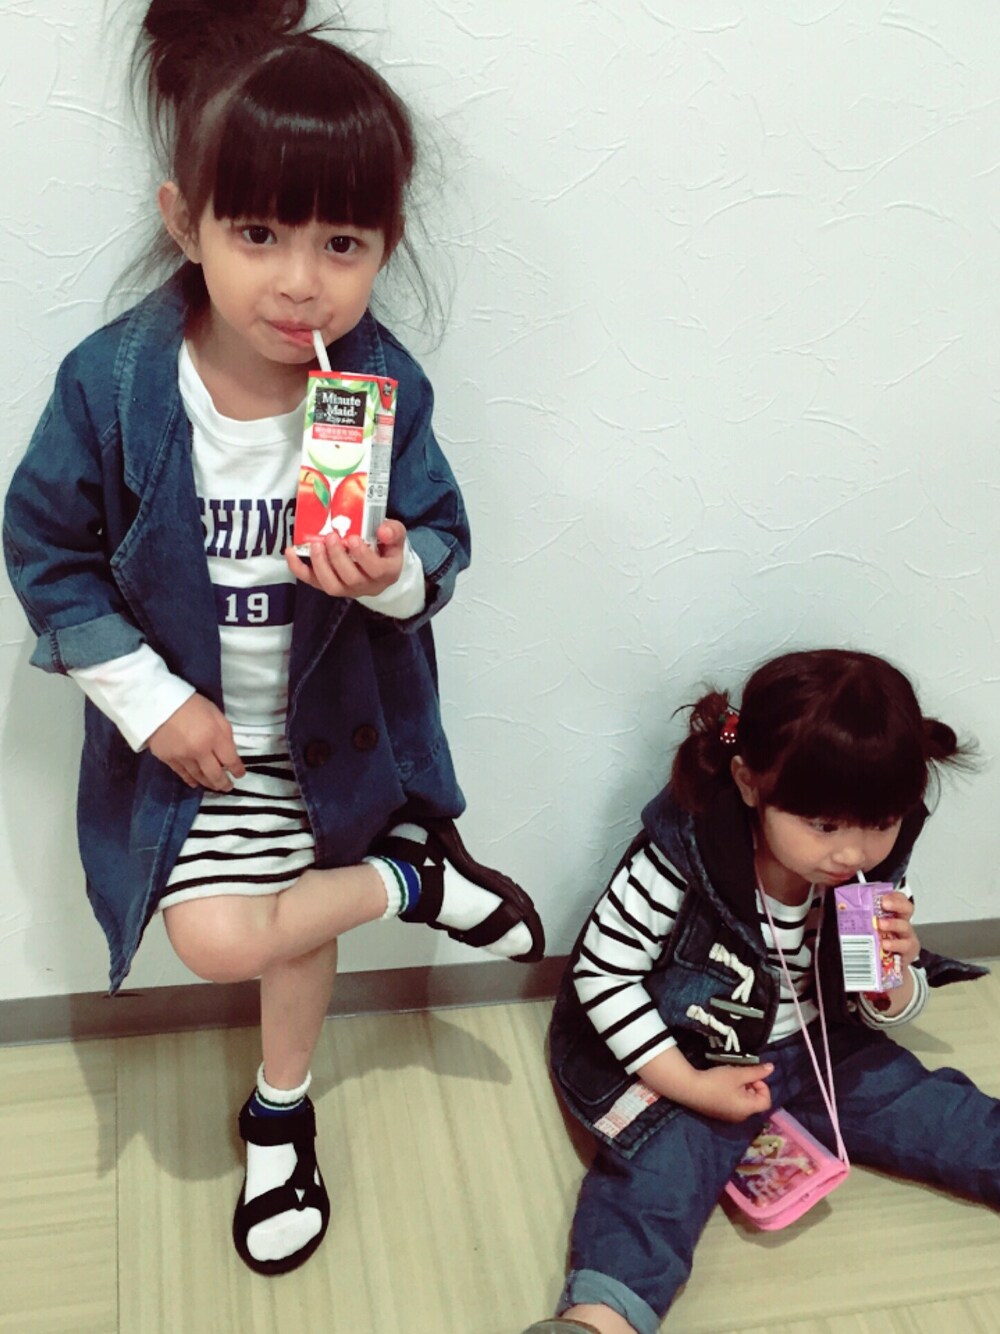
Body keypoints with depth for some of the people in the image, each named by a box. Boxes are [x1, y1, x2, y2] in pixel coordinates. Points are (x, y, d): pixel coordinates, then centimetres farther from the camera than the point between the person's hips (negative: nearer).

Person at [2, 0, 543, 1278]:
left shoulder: (384, 385, -17)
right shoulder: (111, 384, -21)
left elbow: (441, 540, -8)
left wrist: (396, 573, -33)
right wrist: (150, 700, -13)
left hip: (341, 724, 1)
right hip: (196, 731, 0)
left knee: (299, 921, 17)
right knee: (221, 937, -13)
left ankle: (279, 1115, 46)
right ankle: (420, 875, 14)